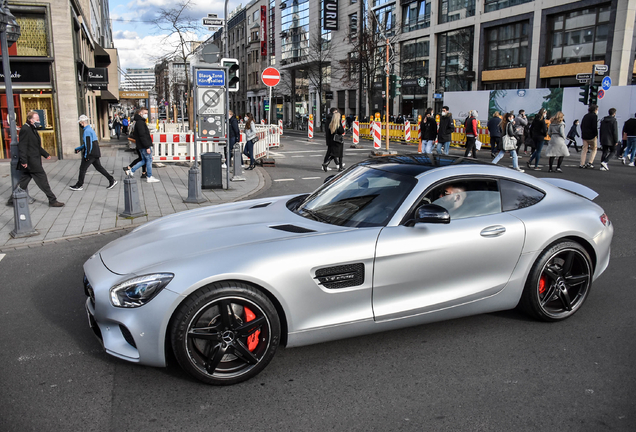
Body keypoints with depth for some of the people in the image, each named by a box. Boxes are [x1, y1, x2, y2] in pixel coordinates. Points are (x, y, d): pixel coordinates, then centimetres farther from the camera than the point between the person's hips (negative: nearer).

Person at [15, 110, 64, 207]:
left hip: (34, 160, 10)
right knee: (42, 180, -6)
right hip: (30, 161, -10)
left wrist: (46, 154, 29)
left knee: (24, 181, 14)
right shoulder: (25, 130, -14)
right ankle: (52, 200, -1)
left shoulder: (32, 129, 17)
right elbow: (22, 146, -19)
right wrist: (24, 161, -23)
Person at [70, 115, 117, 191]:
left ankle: (79, 185, 12)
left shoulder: (87, 131, -18)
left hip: (91, 154, -10)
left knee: (82, 169, 1)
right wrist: (79, 148, 23)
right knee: (99, 167, 13)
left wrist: (86, 155, -18)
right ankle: (112, 180, 10)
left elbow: (89, 144, -23)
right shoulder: (89, 129, 16)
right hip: (95, 153, 10)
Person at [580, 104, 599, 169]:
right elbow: (594, 127, -16)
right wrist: (596, 134, -8)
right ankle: (590, 162, -5)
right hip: (591, 135, -6)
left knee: (584, 149, 8)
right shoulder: (594, 116, -9)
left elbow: (581, 125, 15)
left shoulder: (585, 116, 13)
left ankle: (582, 164, 5)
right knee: (594, 149, 6)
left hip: (584, 135, 6)